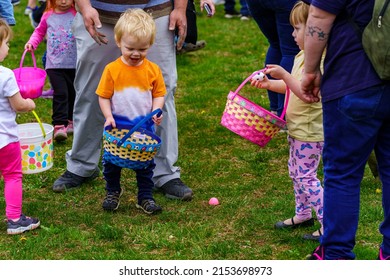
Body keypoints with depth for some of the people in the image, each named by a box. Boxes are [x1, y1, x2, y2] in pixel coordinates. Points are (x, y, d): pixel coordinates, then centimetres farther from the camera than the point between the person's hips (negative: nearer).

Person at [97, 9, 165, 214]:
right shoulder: (112, 69, -11)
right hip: (117, 126, -1)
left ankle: (145, 197, 26)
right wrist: (108, 116, -19)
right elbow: (103, 96, -7)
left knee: (146, 164, 11)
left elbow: (159, 94, 1)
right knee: (111, 162, 14)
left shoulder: (153, 70, -6)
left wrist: (156, 111, -16)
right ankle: (113, 191, 36)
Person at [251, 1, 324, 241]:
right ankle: (303, 214, 35)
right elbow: (292, 86, 19)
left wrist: (284, 74, -32)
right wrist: (269, 84, 5)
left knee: (306, 177, -6)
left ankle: (329, 224, 2)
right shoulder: (303, 56, 9)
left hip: (311, 131, -10)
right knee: (296, 172, 20)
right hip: (298, 128, 10)